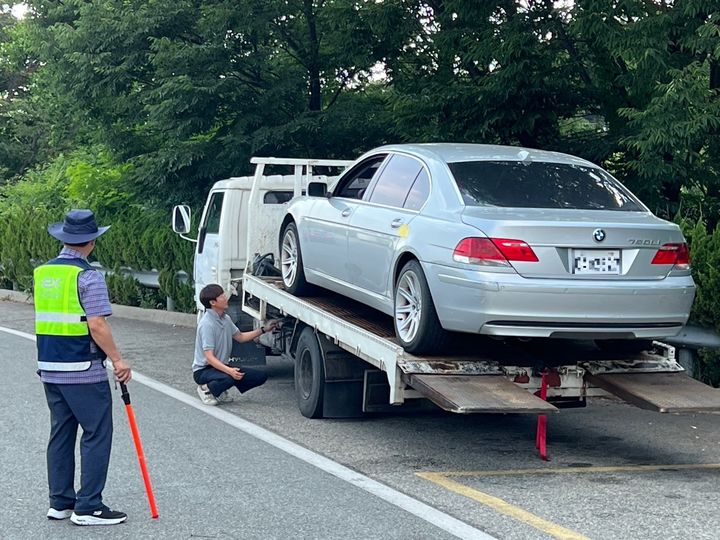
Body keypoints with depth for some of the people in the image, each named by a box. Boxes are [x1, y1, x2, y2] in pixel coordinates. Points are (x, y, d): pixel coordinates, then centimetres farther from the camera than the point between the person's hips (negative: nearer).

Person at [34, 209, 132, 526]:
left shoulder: (42, 273, 10)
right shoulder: (87, 276, -14)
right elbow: (97, 325, -20)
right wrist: (117, 360, -12)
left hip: (49, 368, 8)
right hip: (83, 370, -8)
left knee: (60, 433, 14)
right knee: (97, 434, -1)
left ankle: (60, 502, 19)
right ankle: (88, 507, -2)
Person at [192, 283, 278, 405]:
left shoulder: (225, 319, 6)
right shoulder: (207, 324, -22)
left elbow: (240, 337, 23)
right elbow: (209, 357, -27)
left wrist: (263, 330, 16)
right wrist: (229, 370, -39)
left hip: (221, 366, 9)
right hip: (203, 370, -9)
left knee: (261, 376, -2)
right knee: (229, 378, -40)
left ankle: (220, 391, 9)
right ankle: (206, 389, -8)